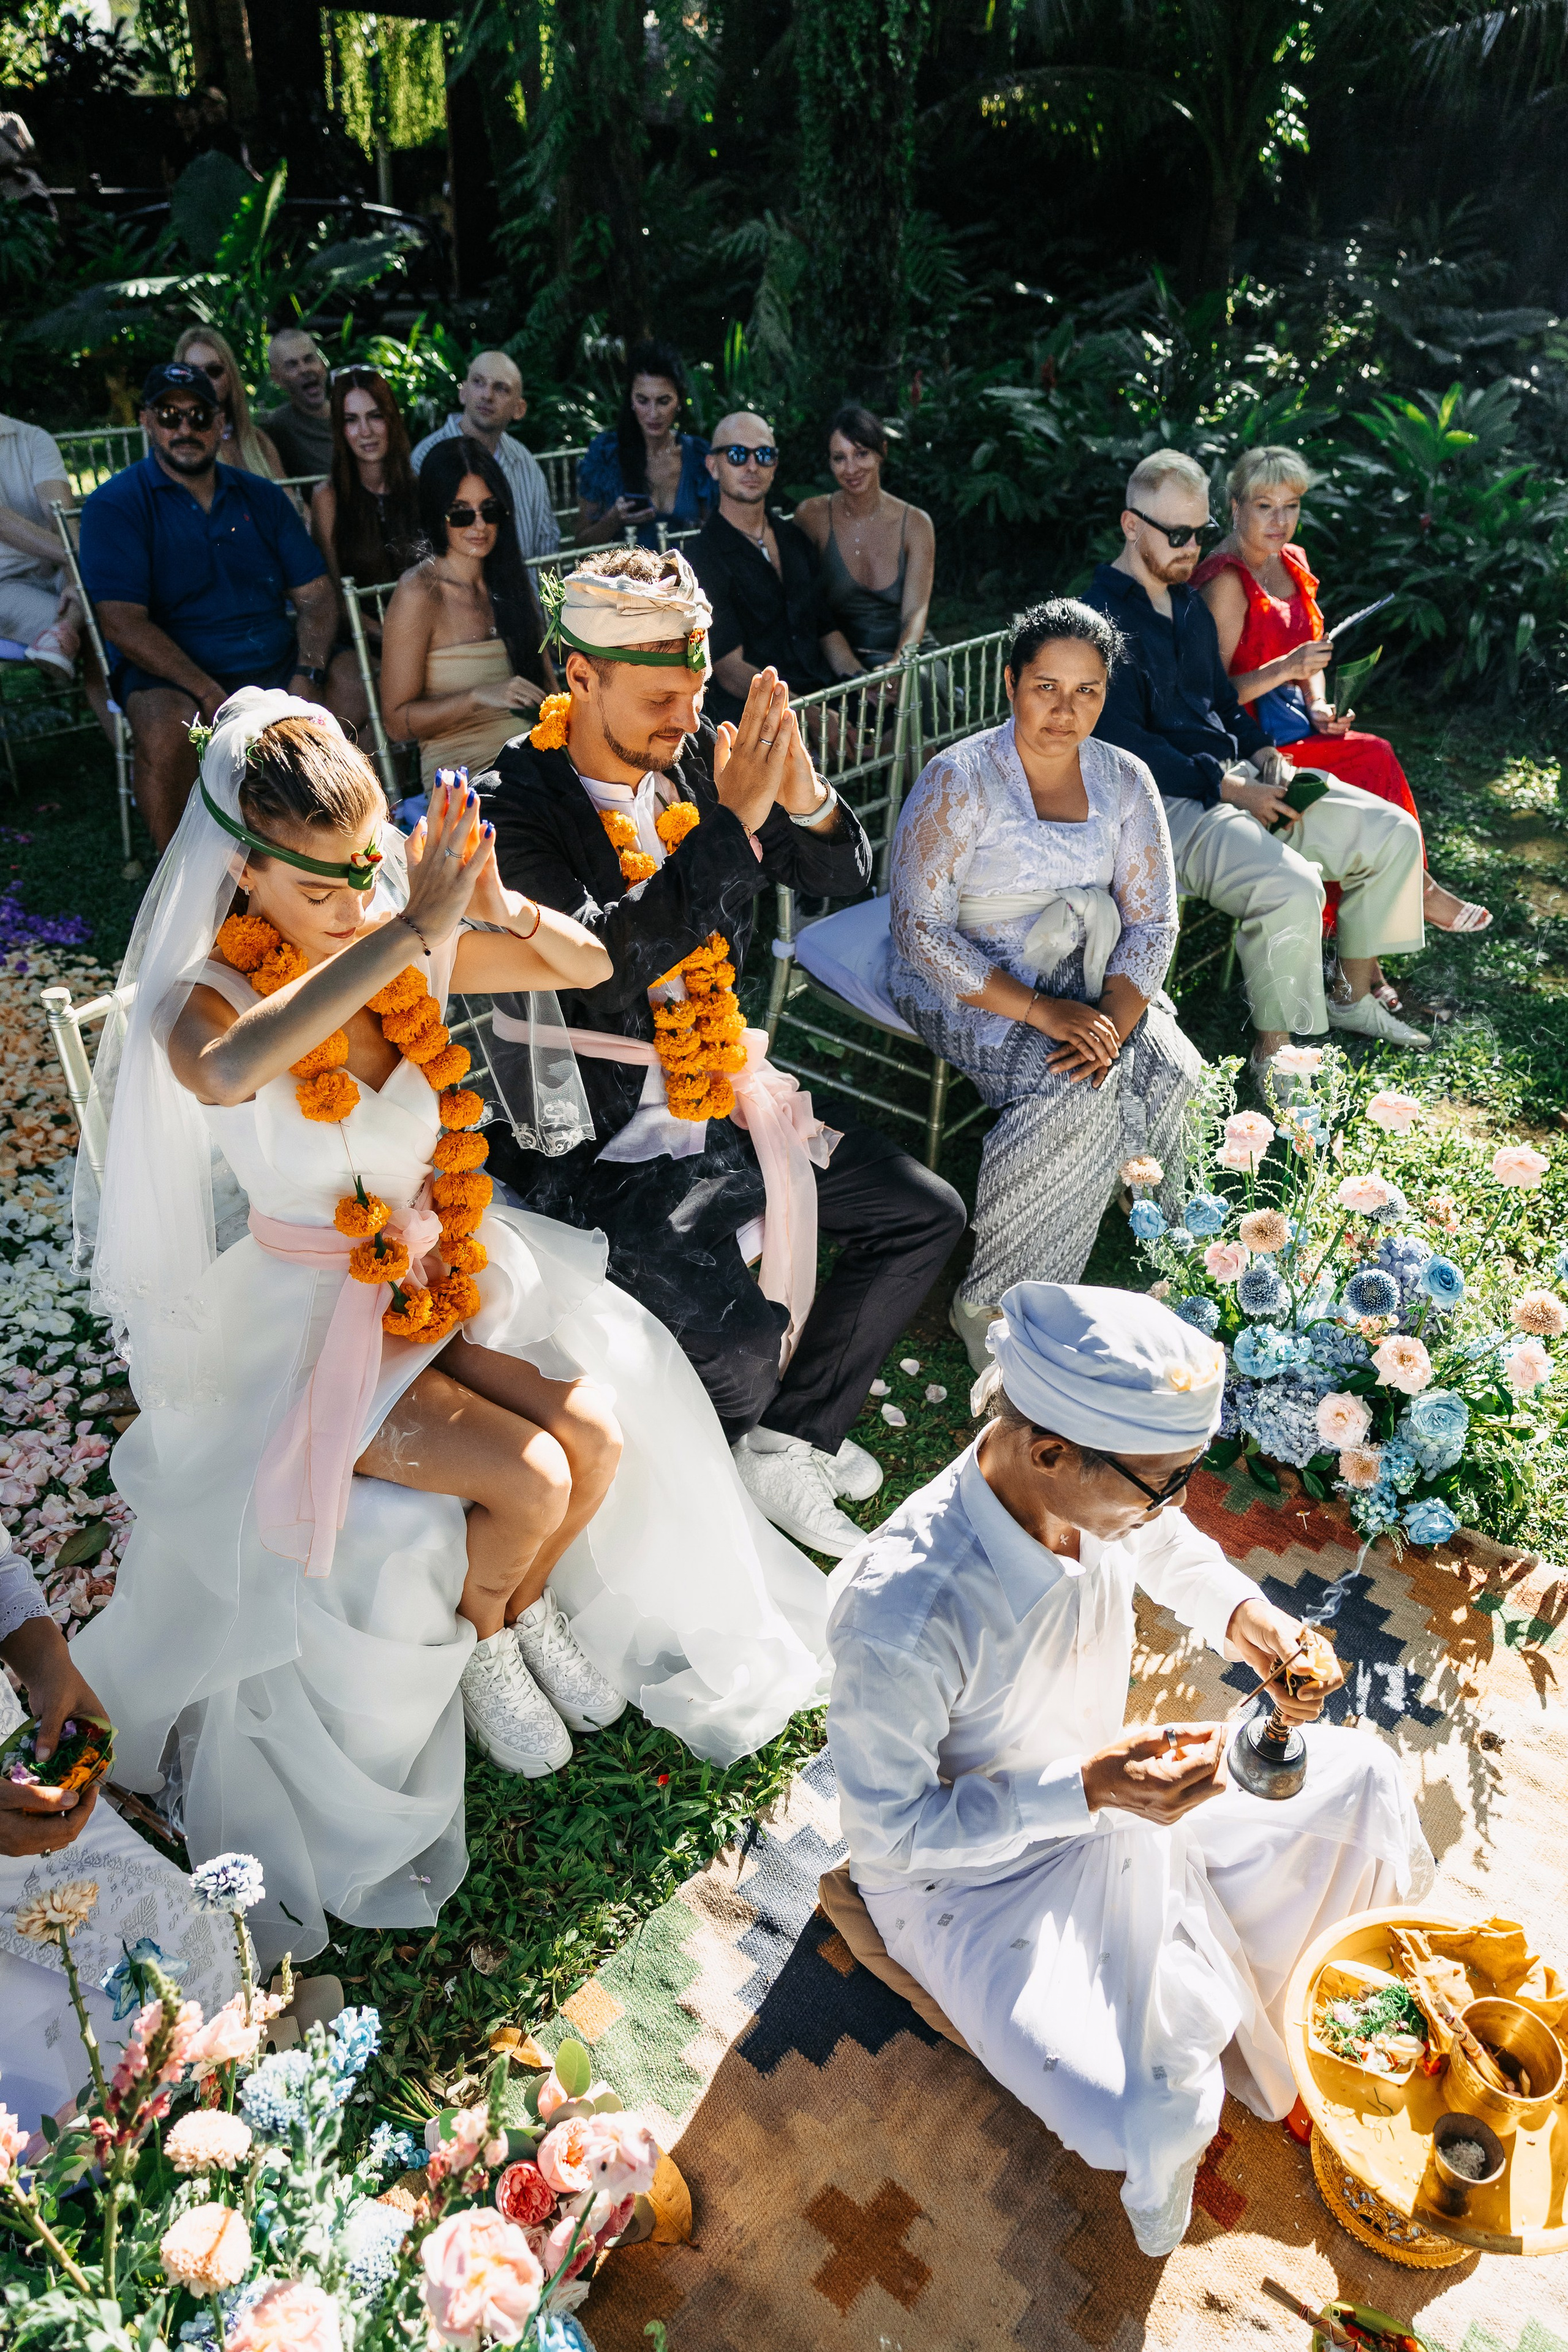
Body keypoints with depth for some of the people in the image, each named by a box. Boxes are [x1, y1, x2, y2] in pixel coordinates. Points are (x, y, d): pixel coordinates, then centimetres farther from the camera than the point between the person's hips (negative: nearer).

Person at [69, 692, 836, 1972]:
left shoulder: (407, 954, -5)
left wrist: (505, 911, -26)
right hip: (316, 1326, -5)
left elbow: (589, 967, -4)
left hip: (451, 1268, 5)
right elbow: (228, 1073, -45)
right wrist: (410, 932, -48)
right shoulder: (202, 1002, -19)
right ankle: (480, 1645, 16)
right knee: (528, 1480, -20)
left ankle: (528, 1612, 19)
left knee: (604, 1441, -14)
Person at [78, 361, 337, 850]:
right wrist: (210, 695, -24)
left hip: (277, 663, 4)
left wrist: (306, 679, -13)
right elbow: (122, 623, -12)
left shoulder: (262, 498, 13)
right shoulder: (115, 506, -1)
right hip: (172, 674, -4)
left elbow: (316, 595, 7)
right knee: (167, 728, -36)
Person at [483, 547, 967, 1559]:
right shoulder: (518, 803, -14)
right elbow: (609, 965, -29)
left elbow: (845, 876, 8)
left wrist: (800, 790, -14)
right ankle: (747, 1434, 14)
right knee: (739, 1333, -26)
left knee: (928, 1214, 6)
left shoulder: (697, 756, 2)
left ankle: (792, 1444, 13)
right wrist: (731, 819, -29)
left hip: (722, 1103, 7)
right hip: (602, 1148, -7)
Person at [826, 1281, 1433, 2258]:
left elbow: (1167, 1545, 5)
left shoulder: (1103, 1486, -22)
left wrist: (1239, 1612, -15)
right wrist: (1087, 1790, -33)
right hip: (967, 1874, -6)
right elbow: (892, 1828, -25)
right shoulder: (902, 1615, -41)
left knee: (1361, 1778, 5)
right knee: (1144, 2120, -22)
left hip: (1103, 1779, 7)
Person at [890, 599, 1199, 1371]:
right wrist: (1037, 1010, -26)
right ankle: (989, 1306, -17)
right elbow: (920, 928, -18)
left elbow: (1152, 918, 0)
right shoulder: (958, 782, -13)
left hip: (1083, 974, 5)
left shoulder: (1124, 780, 2)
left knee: (1171, 1069, -23)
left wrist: (1114, 1015, -21)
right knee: (1071, 1091, -31)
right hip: (965, 981, -5)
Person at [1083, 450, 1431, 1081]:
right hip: (1167, 802, -9)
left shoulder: (1189, 602, 18)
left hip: (1236, 777, 10)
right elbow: (1124, 744, -19)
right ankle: (1272, 1055, -14)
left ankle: (1352, 995, 19)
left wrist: (1265, 755, 6)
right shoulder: (1102, 617, -11)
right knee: (1291, 888, -33)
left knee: (1393, 833, 5)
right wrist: (1229, 790, -19)